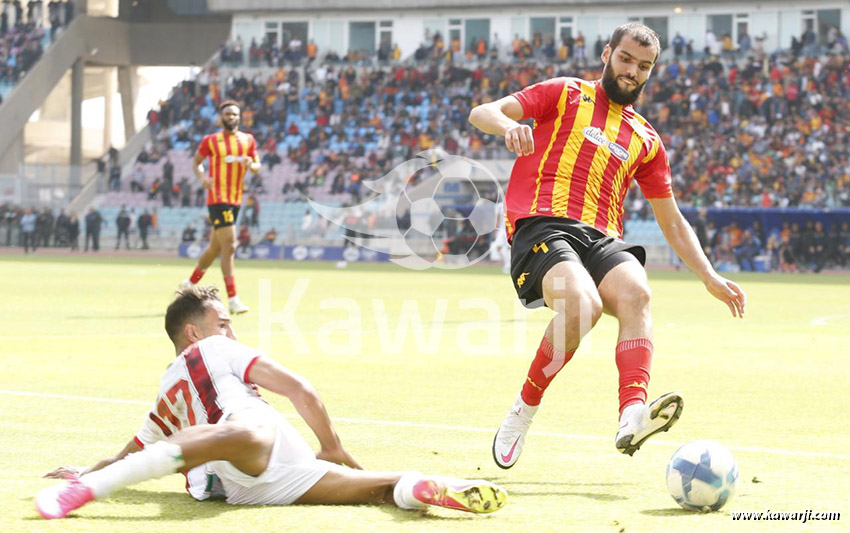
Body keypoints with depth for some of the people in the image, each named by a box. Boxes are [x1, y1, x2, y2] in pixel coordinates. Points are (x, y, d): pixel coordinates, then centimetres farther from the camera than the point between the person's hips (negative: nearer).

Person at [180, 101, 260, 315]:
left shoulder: (248, 140, 9)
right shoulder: (210, 141, -2)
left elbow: (257, 166, 13)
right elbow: (196, 162, 9)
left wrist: (251, 164, -11)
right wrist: (202, 177, -11)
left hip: (236, 199, 6)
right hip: (217, 198, -6)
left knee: (216, 246, 17)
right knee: (229, 246, -15)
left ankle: (191, 283, 36)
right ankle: (232, 299, -15)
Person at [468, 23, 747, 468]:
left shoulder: (646, 140, 25)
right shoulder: (566, 94, 14)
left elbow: (671, 221, 29)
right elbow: (481, 114, 4)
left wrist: (709, 278, 16)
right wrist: (509, 126, -21)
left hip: (601, 239, 4)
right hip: (542, 226, -4)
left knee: (636, 293, -31)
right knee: (584, 304, -33)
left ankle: (632, 418, -48)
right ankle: (524, 410, -14)